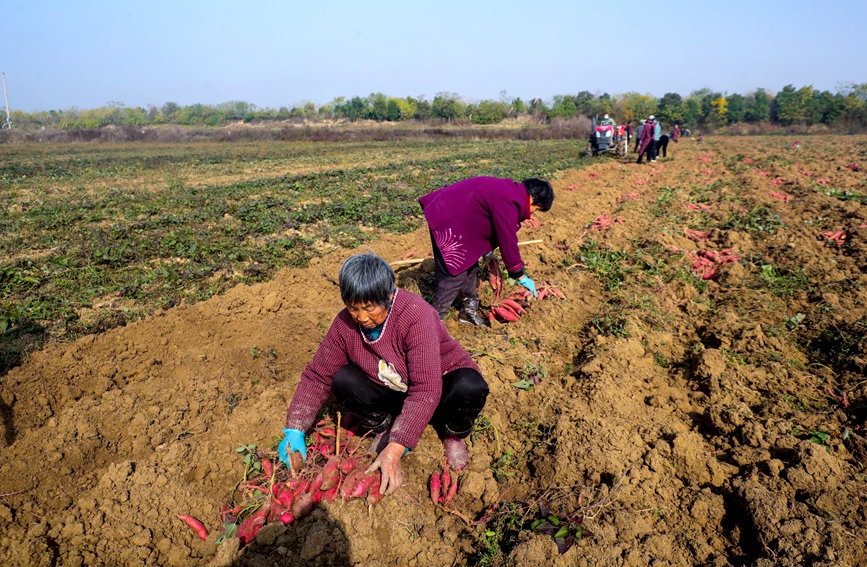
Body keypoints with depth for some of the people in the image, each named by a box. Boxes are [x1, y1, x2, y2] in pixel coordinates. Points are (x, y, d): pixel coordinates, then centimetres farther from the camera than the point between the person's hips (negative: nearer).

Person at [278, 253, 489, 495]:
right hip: (394, 393, 4)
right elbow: (317, 377, -8)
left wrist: (395, 450, -43)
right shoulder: (346, 323, -16)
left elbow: (427, 389, -38)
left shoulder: (415, 314, -32)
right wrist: (294, 431, -19)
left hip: (440, 383, -3)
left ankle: (452, 435, -2)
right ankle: (384, 428, 6)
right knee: (343, 380, -22)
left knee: (470, 388, -37)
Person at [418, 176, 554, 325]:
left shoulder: (509, 190, 11)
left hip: (453, 216, 11)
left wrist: (486, 252, 32)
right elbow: (507, 240, -18)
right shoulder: (507, 202, -21)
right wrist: (520, 276, -9)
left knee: (470, 268, 17)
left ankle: (469, 311, 29)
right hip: (446, 220, -11)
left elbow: (490, 224, 24)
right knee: (454, 275, -8)